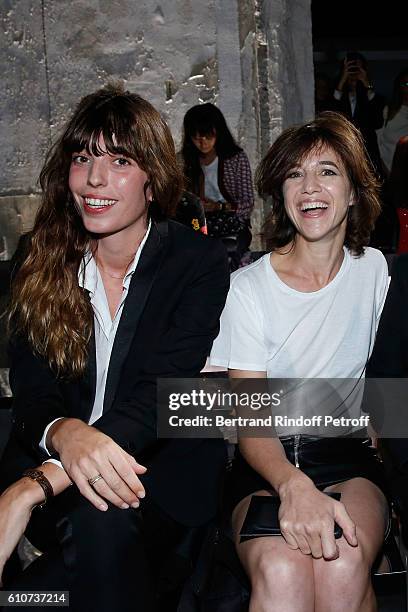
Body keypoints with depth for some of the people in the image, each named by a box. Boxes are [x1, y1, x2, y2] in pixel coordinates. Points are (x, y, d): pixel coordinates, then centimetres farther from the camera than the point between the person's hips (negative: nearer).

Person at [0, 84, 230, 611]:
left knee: (102, 527, -35)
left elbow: (160, 394, -19)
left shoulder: (199, 262, -7)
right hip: (54, 463, 2)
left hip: (162, 471, -2)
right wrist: (64, 434, -30)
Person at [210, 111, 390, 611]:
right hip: (269, 462, -2)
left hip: (350, 458, 2)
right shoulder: (248, 288, -4)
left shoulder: (375, 270, 7)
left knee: (343, 567, -31)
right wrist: (293, 484, -31)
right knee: (281, 571, -35)